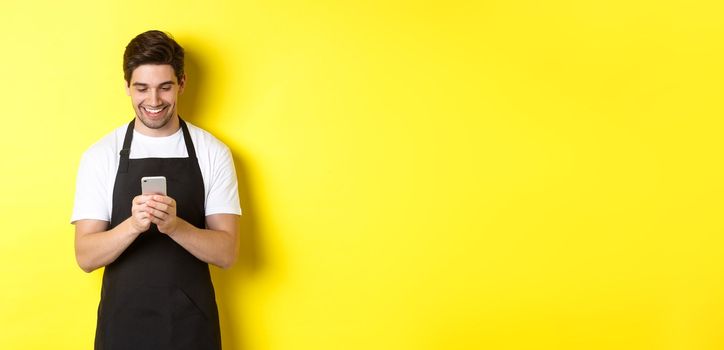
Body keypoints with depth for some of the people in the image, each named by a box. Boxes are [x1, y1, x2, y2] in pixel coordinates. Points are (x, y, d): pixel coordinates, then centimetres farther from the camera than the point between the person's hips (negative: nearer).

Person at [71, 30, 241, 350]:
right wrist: (133, 225, -24)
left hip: (193, 322, 0)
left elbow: (227, 253, -6)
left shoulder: (213, 153, -2)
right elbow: (86, 257, -6)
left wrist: (175, 225, -23)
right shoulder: (100, 155, -2)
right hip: (123, 322, 0)